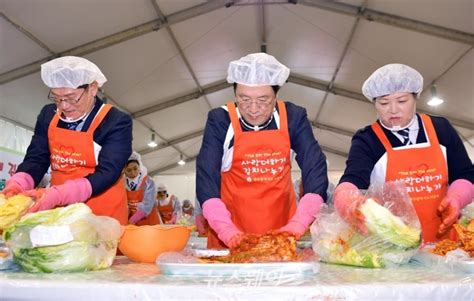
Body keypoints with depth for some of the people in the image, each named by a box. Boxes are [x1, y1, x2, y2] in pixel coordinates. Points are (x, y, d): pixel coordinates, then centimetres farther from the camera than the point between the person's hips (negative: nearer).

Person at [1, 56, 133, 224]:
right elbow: (36, 159, 3)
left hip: (104, 212, -4)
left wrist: (59, 194, -32)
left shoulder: (117, 122, -14)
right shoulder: (48, 115, 3)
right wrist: (17, 185, -18)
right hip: (59, 210, 4)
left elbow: (107, 173, -20)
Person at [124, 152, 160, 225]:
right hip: (131, 224, 3)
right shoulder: (123, 185, 2)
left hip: (149, 223, -2)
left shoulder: (148, 182, -9)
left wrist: (131, 221, -28)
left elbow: (147, 206, -18)